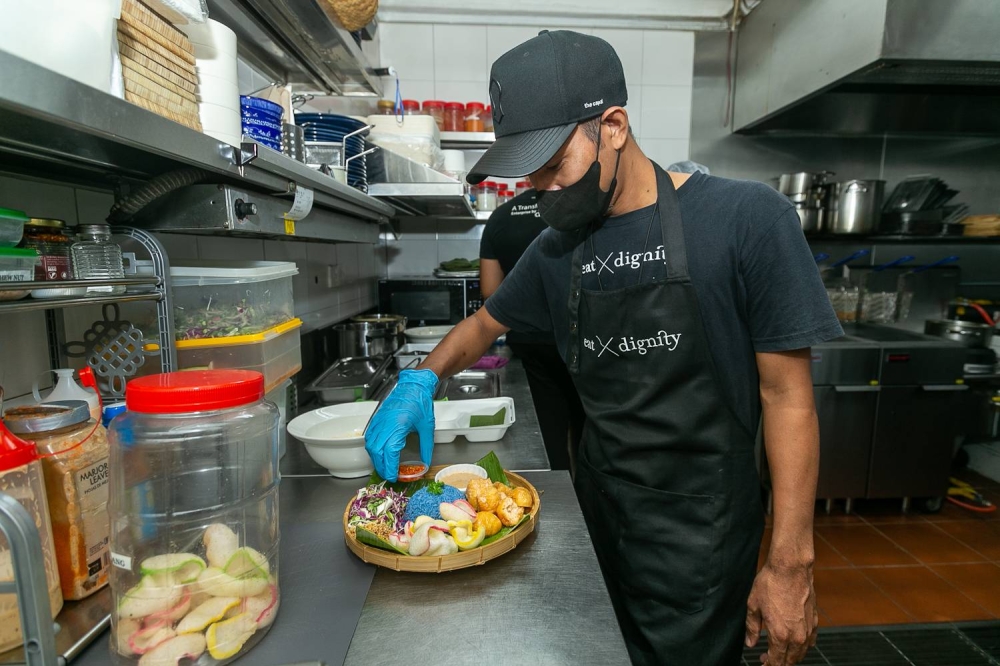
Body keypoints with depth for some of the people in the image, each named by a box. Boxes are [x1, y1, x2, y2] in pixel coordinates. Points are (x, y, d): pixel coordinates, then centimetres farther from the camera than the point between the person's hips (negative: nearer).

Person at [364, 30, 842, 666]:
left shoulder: (745, 219, -16)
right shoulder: (557, 250, -1)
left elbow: (787, 396, -13)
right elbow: (485, 323, 14)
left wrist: (791, 564, -11)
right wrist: (420, 381, -4)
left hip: (700, 536, -4)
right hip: (599, 508, 5)